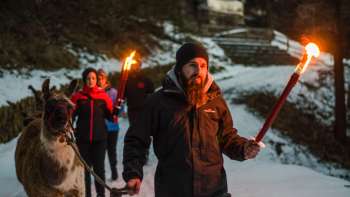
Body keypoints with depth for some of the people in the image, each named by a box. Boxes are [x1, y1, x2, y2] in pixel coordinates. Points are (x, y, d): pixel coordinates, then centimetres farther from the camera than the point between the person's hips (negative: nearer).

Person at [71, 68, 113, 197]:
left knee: (99, 168, 7)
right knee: (85, 168, 10)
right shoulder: (78, 96, -1)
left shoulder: (103, 96, 0)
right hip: (83, 138, 0)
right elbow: (70, 115, 0)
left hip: (100, 138, 0)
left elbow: (111, 116, -1)